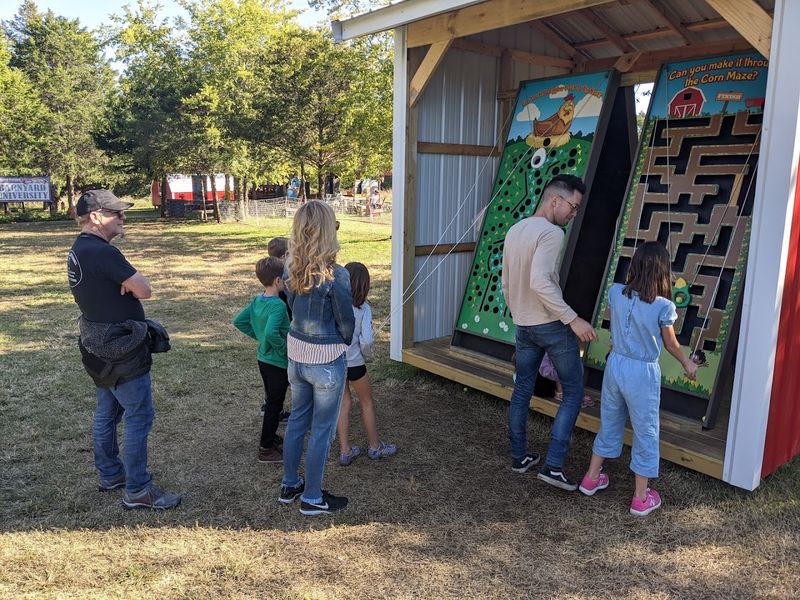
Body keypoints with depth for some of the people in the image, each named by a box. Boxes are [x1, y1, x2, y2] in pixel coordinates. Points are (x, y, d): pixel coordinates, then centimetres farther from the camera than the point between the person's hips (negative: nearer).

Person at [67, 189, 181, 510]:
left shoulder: (79, 250, 9)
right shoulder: (102, 252, -23)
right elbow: (144, 290, -22)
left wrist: (124, 282, -11)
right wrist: (131, 279, -3)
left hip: (99, 346, 10)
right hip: (121, 351, -10)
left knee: (107, 413, 20)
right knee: (139, 417, -3)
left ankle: (110, 474, 35)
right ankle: (137, 491, 5)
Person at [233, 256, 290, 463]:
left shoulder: (257, 301, 1)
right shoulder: (278, 305, -25)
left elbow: (239, 321, 8)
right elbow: (271, 332, -38)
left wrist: (258, 336, 10)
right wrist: (285, 348, -22)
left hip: (263, 359, 9)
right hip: (278, 364, -9)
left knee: (272, 401, 24)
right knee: (275, 405, 5)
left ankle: (270, 437, 39)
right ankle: (266, 449, 15)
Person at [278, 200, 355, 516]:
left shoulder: (290, 269, -3)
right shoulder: (335, 275, -22)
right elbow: (347, 324, -12)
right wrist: (343, 343, 9)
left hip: (296, 354, 6)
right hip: (327, 361, -6)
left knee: (297, 420, 22)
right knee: (322, 430, 9)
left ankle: (289, 485, 37)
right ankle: (312, 498, 24)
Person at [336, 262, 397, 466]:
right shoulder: (363, 309, -15)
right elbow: (367, 341, -22)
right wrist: (366, 355, -2)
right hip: (353, 363, -3)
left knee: (344, 403, 18)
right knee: (367, 403, 18)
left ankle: (345, 451, 24)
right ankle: (375, 447, 32)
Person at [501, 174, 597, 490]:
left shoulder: (514, 231, 10)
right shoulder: (551, 233, -16)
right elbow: (540, 281, -29)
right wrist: (573, 319, -26)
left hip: (522, 325, 8)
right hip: (551, 325, -8)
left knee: (521, 391, 16)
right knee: (573, 392, 4)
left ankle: (519, 457, 27)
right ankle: (553, 465, 1)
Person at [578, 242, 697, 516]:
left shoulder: (615, 293, -9)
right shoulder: (663, 307, -17)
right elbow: (671, 344, -3)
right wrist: (688, 364, 15)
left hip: (615, 365, 4)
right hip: (643, 373, -4)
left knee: (609, 422, 21)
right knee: (646, 432, 11)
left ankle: (591, 478, 34)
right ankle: (641, 498, 22)